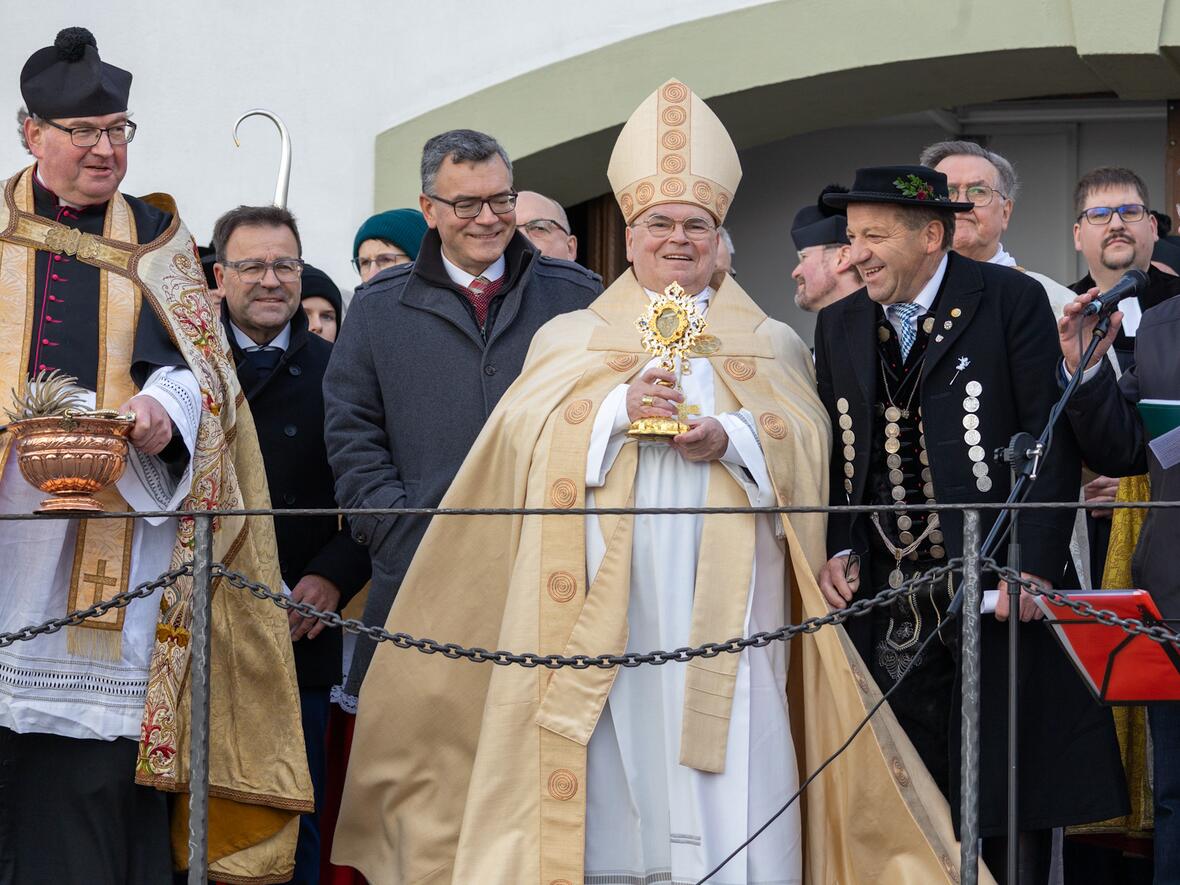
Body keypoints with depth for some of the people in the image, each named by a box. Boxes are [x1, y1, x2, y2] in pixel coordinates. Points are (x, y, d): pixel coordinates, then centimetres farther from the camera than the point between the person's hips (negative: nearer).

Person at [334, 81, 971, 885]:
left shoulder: (769, 345, 18)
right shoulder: (572, 338, 16)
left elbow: (804, 447, 4)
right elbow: (529, 436, 1)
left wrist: (732, 439, -13)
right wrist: (617, 408, -14)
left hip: (719, 604, 0)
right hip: (605, 604, 0)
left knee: (725, 779, -9)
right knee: (612, 782, -6)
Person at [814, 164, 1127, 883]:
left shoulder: (1012, 301, -3)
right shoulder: (840, 324, 13)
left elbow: (1054, 439, -7)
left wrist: (1033, 564, -15)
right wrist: (839, 551, 2)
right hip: (887, 601, 4)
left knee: (1009, 808, -1)